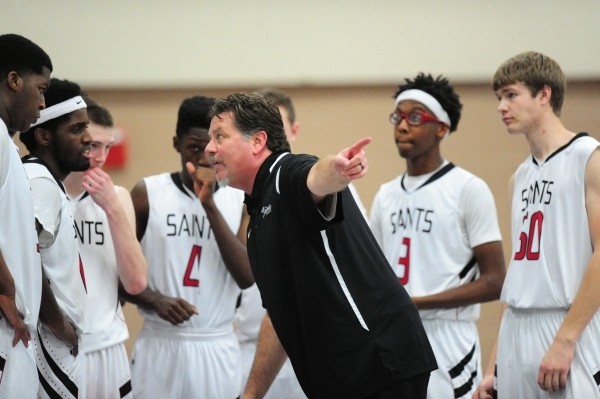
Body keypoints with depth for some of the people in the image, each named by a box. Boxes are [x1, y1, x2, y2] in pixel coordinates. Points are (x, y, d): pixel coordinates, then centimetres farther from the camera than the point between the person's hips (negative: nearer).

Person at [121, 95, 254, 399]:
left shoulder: (240, 201, 5)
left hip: (217, 349, 2)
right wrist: (155, 300, -17)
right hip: (159, 346, -1)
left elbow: (247, 277, -8)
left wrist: (209, 205, -13)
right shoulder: (148, 194, 1)